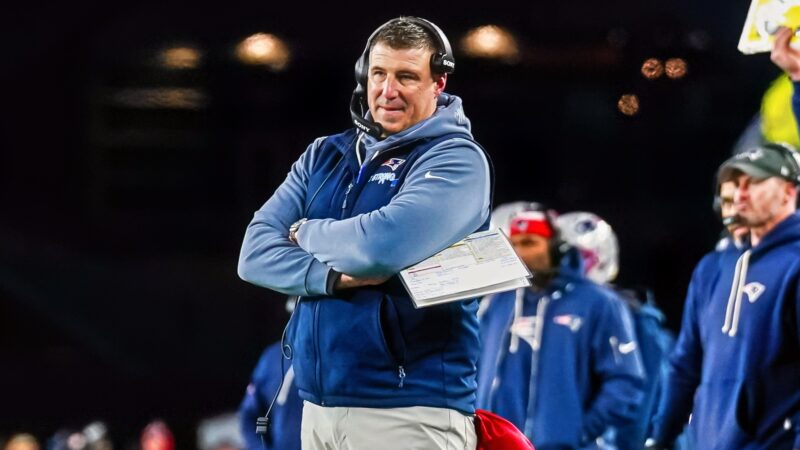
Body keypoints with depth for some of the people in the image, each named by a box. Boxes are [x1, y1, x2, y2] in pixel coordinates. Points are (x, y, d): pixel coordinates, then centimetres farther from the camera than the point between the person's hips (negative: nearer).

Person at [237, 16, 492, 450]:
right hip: (318, 407, 6)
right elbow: (256, 253, 3)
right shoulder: (325, 156, 13)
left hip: (410, 412, -6)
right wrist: (334, 277, -15)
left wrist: (306, 233, -3)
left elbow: (386, 244, -23)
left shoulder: (456, 158, -6)